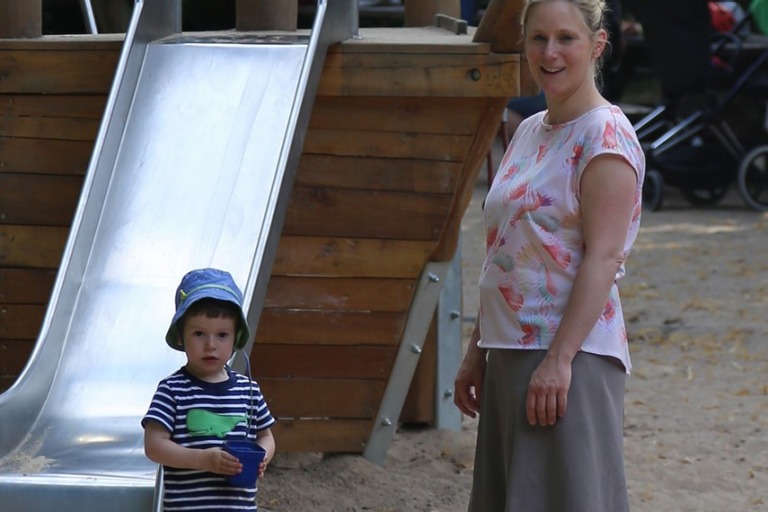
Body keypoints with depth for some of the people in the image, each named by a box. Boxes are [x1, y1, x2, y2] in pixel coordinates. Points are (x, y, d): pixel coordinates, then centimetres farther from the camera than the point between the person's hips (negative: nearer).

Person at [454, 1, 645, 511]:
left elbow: (603, 257, -17)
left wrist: (560, 359, -23)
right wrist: (476, 352, 18)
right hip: (511, 352, 9)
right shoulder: (529, 133, 15)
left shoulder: (605, 136, -10)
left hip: (572, 354, -9)